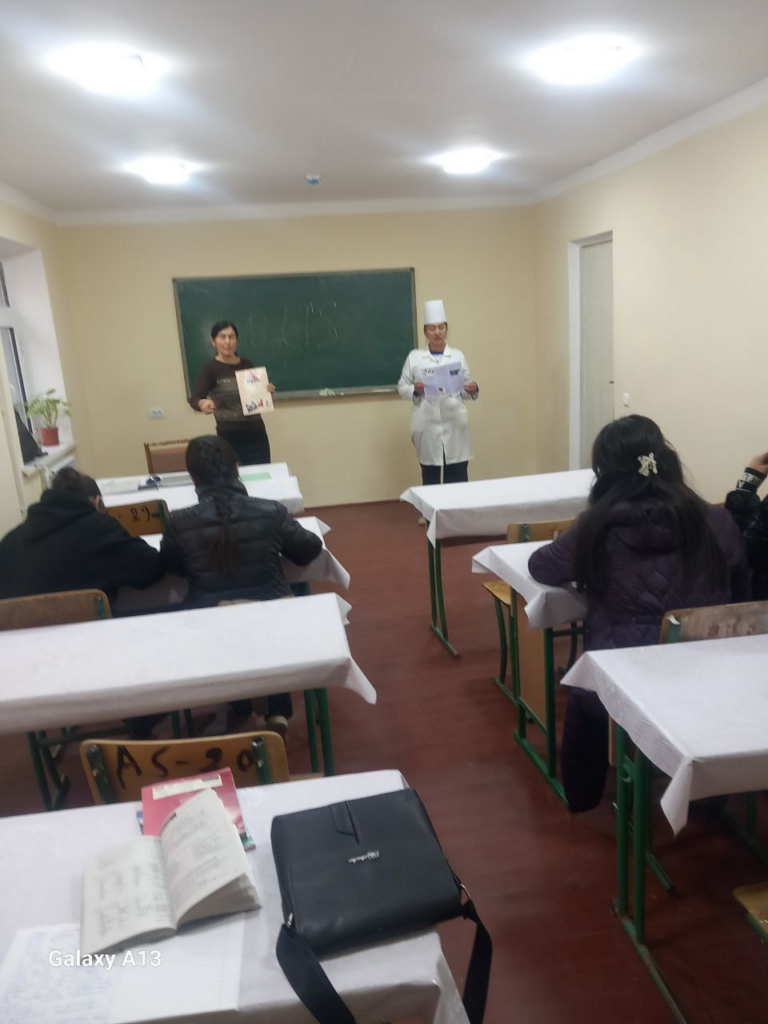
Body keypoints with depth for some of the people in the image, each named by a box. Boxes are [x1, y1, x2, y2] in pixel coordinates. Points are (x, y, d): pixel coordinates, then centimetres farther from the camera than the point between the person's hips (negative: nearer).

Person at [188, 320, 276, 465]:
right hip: (229, 436, -4)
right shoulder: (210, 368, -7)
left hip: (256, 432, 4)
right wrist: (202, 403, -40)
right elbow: (194, 398, -18)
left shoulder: (247, 364, 7)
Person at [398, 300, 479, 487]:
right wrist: (415, 390, -13)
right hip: (427, 425, -1)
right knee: (430, 477, 6)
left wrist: (473, 390, -11)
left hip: (454, 424, 1)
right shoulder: (414, 357, 6)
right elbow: (402, 387, 7)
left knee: (457, 478, 1)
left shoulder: (458, 356, 9)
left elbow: (465, 389, 11)